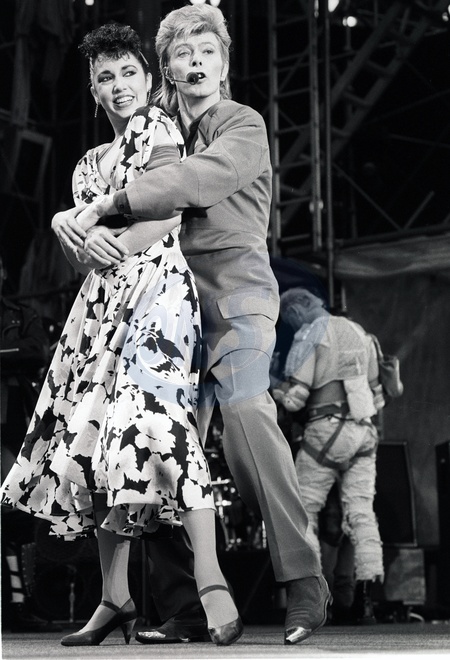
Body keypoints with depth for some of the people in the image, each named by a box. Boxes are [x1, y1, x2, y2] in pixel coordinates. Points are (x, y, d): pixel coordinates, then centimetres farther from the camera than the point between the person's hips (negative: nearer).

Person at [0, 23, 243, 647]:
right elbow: (71, 244, 15)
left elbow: (167, 217, -5)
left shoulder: (156, 127, 7)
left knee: (151, 416, -25)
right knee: (92, 431, 0)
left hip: (154, 279, -7)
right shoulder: (90, 162, 26)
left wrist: (113, 244, -13)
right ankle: (115, 599, 5)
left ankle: (212, 584, -31)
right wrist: (85, 239, -8)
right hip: (102, 298, 7)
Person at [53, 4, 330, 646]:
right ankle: (181, 610, -3)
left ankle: (305, 583, -21)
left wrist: (108, 204, -17)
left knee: (247, 414, -23)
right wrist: (71, 218, 5)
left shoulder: (243, 125, 7)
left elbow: (201, 179, -13)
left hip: (236, 288, -5)